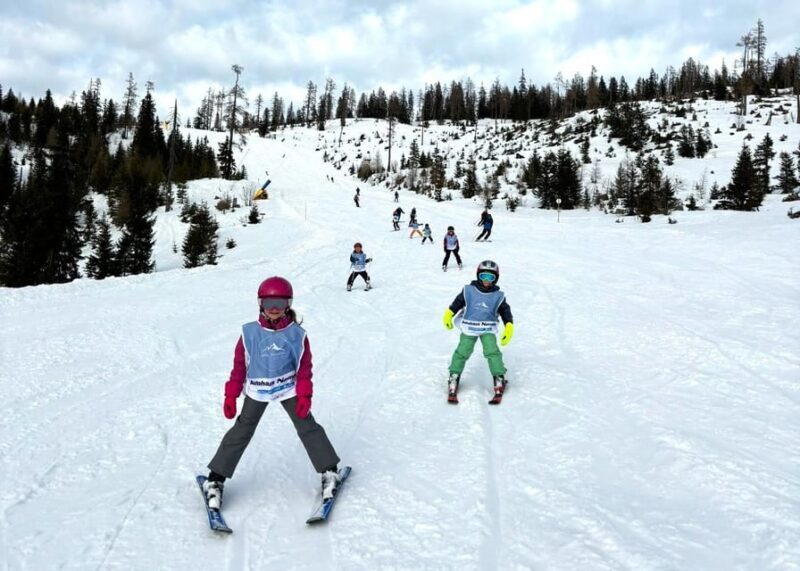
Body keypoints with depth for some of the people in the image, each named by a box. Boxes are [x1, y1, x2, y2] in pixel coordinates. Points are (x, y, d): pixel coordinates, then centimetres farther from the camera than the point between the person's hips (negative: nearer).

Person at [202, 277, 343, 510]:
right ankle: (215, 479, 14)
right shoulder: (249, 333, -10)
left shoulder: (296, 334, -9)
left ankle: (329, 471, 11)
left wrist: (304, 395, -8)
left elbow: (304, 367, -3)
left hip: (288, 389, 0)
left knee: (308, 427, -1)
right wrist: (231, 396, -4)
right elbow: (239, 365, -4)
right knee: (241, 432, 4)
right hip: (257, 391, 0)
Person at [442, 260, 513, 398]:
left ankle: (499, 377, 0)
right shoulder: (468, 291, -4)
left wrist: (509, 327, -10)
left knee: (493, 352, -12)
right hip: (469, 328, 0)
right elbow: (458, 302, 5)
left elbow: (505, 311, 1)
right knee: (462, 352, -2)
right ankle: (454, 375, 15)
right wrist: (448, 315, -1)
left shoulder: (498, 296, -1)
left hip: (488, 329, 0)